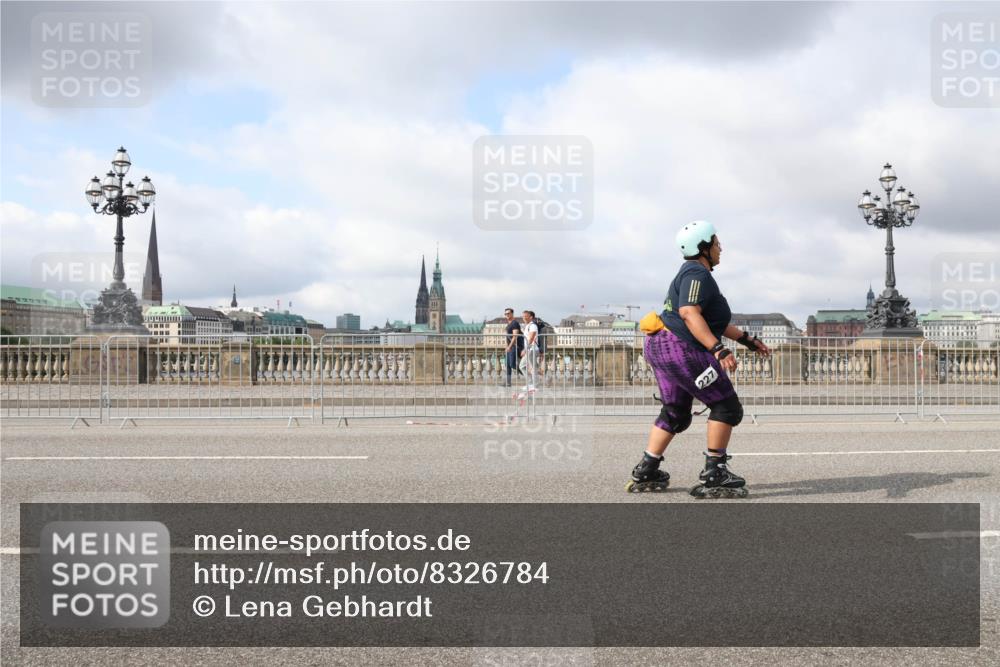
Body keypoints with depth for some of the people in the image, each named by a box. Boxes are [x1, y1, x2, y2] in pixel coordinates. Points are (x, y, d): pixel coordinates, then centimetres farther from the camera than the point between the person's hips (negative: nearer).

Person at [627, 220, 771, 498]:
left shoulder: (689, 273, 23)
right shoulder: (698, 274, -11)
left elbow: (713, 321, 28)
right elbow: (689, 313, -26)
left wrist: (747, 340, 29)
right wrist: (718, 349, -34)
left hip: (660, 347, 11)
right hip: (682, 350, -11)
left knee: (676, 413, 21)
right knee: (726, 407, -3)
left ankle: (645, 473, 21)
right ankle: (713, 474, -3)